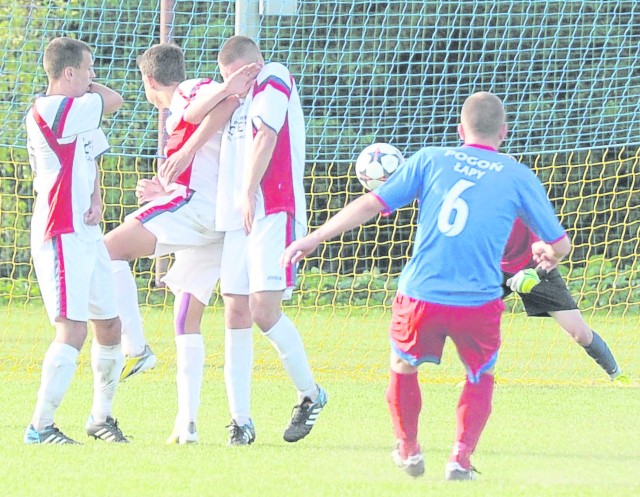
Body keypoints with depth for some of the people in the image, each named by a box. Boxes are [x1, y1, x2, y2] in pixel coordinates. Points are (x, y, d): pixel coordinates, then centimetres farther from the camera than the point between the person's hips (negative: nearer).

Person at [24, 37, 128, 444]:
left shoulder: (78, 115, 16)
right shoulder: (49, 112, -15)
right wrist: (88, 87, 8)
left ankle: (102, 417, 27)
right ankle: (41, 426, -12)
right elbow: (113, 100, -12)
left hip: (87, 234, 10)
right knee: (73, 330, -15)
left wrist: (96, 201, 4)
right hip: (61, 236, -10)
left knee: (110, 327, 13)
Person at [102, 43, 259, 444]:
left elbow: (228, 100, -19)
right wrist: (163, 191, 40)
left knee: (110, 249, -17)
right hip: (213, 228, 10)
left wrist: (187, 151, -24)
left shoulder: (191, 92, 4)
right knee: (187, 322, 11)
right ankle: (187, 423, 7)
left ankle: (137, 348, -21)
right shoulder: (182, 113, 31)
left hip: (195, 203, -10)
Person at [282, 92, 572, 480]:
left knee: (403, 368, 28)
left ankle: (409, 452, 33)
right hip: (479, 301, 0)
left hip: (421, 296, 0)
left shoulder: (431, 160, 7)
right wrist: (549, 255, 38)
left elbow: (372, 204, 3)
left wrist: (314, 238, 9)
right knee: (481, 377, 24)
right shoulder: (520, 177, 6)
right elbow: (560, 243, 13)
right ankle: (460, 459, 11)